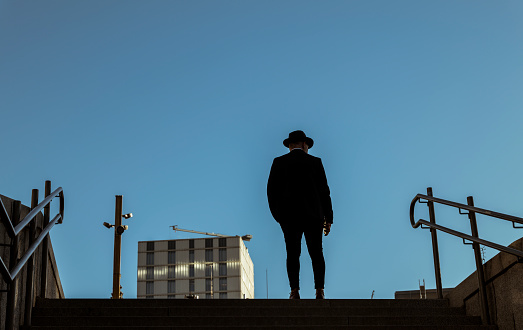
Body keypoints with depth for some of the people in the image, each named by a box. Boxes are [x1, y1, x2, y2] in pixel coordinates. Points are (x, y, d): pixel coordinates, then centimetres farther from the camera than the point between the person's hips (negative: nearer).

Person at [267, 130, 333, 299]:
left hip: (289, 215, 0)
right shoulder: (315, 162, 4)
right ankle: (319, 290, -6)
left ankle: (295, 291, -11)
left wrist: (277, 214, 12)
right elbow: (324, 191, 3)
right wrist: (328, 218, 7)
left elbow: (271, 190, 2)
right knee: (316, 254, 5)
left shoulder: (279, 163, 5)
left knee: (293, 254, 1)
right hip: (313, 215, 0)